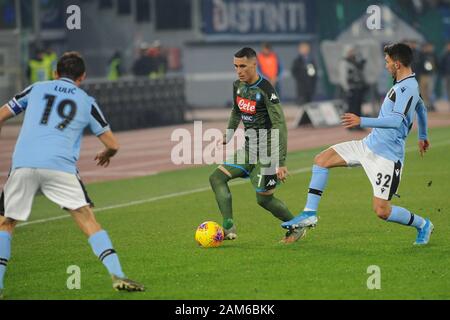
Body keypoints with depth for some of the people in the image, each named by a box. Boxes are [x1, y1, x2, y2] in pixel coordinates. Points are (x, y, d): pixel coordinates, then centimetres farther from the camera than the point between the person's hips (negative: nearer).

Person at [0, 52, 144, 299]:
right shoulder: (86, 102, 18)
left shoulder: (36, 89, 21)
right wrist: (105, 155, 41)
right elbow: (112, 144, 19)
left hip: (22, 164, 1)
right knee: (88, 221, 2)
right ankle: (117, 276, -9)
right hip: (60, 165, -1)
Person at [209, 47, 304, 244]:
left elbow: (280, 125, -23)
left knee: (264, 198, -4)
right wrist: (228, 136, 23)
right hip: (249, 149, 8)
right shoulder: (238, 85, 3)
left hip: (267, 151, -8)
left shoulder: (265, 90, -21)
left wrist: (281, 162, -27)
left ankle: (296, 228, 18)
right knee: (217, 177, -3)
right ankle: (228, 228, -10)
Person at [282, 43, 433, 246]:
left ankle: (423, 225, 16)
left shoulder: (408, 88, -19)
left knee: (381, 211, -10)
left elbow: (396, 121, -32)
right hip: (370, 145, 10)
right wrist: (422, 136, 46)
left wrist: (362, 122, -35)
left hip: (387, 155, -10)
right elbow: (421, 109, 31)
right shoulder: (404, 84, 12)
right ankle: (310, 214, 4)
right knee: (322, 159, 3)